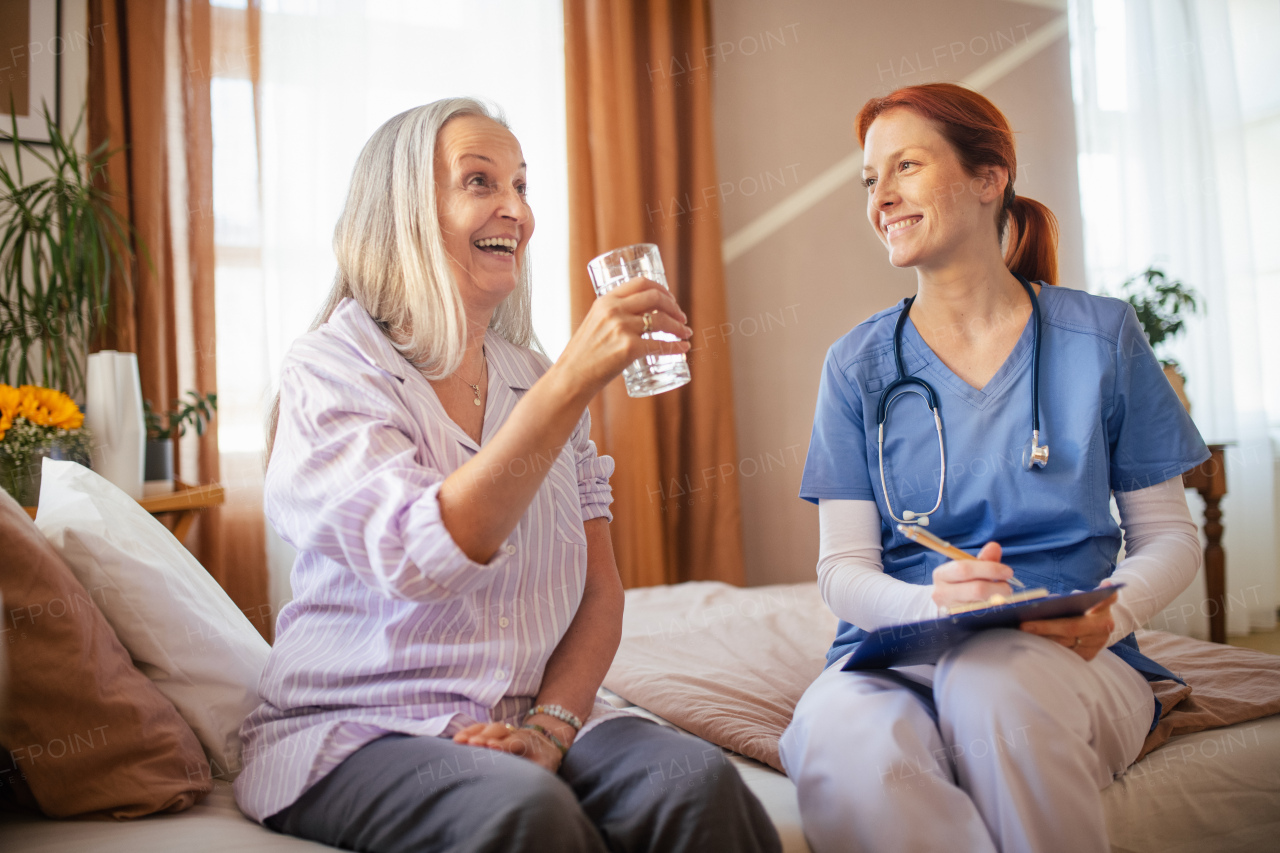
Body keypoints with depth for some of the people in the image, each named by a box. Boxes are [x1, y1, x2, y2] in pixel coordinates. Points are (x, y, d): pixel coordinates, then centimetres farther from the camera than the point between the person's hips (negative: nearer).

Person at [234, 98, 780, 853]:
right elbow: (418, 558, -23)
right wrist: (574, 380, -27)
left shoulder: (535, 380, 11)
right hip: (362, 729, -3)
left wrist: (549, 728, -9)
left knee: (698, 783, -25)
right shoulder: (331, 368, -5)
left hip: (531, 724, 4)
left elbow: (601, 591, 8)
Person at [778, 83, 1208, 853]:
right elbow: (843, 566, 3)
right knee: (838, 745, -36)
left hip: (1065, 661, 1)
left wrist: (1113, 613, -13)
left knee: (989, 675, -37)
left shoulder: (1101, 336, 7)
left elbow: (1170, 534, 9)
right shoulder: (858, 364, 8)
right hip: (899, 654, 0)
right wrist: (931, 603, -20)